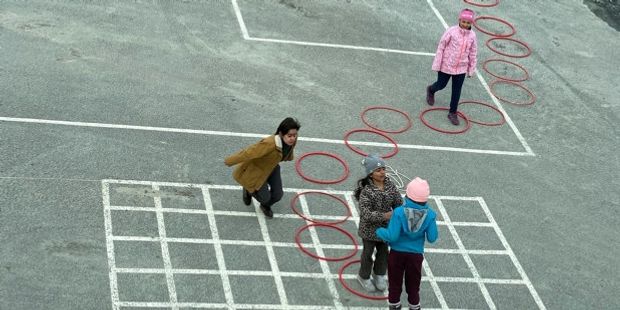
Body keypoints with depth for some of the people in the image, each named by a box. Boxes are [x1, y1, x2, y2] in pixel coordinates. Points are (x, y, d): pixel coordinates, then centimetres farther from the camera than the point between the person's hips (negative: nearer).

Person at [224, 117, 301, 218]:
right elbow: (248, 152, -32)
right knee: (265, 197, -1)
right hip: (255, 169, -6)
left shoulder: (292, 140, -23)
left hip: (271, 167, 6)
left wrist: (289, 157, 28)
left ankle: (265, 206, 41)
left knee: (278, 194, 5)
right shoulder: (269, 144, -45)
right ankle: (249, 190, 33)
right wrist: (229, 161, -20)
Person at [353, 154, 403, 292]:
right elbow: (366, 214, -31)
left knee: (383, 253, 21)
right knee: (368, 253, 16)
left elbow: (399, 203, -6)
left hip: (385, 228, 5)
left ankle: (379, 276, 46)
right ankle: (364, 277, 41)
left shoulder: (390, 185, -10)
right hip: (369, 229, -5)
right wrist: (386, 215, -38)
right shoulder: (366, 191, -26)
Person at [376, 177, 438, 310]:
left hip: (397, 253, -1)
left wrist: (379, 231, -5)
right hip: (416, 254, 1)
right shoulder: (429, 214, -19)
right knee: (413, 282, 21)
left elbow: (392, 236, -23)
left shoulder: (399, 212, -25)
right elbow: (432, 238, -12)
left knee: (395, 281, 19)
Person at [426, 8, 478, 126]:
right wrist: (436, 65, -10)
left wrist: (471, 69, 7)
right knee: (441, 85, 17)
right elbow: (441, 47, -12)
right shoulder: (451, 31, -18)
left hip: (461, 68, 3)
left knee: (457, 91, 8)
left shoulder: (472, 35, -7)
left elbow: (473, 53, 3)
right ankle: (431, 90, 51)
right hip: (446, 65, -3)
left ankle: (452, 113, 22)